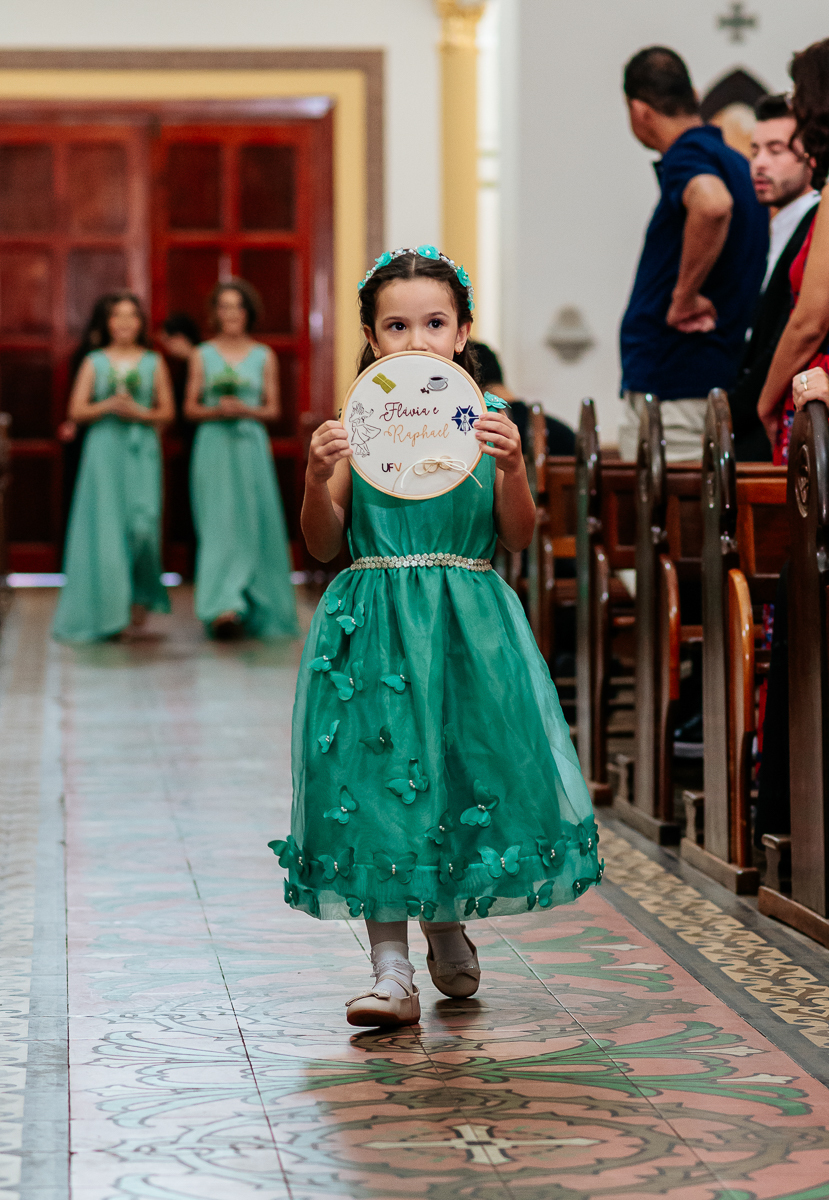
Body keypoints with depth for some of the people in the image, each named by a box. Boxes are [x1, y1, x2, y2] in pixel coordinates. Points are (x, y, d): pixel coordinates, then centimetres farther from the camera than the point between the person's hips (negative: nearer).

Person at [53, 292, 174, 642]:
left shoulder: (154, 363, 10)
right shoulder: (94, 362, 9)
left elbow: (167, 412, 9)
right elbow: (76, 411, 4)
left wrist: (140, 413, -9)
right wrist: (108, 406, -12)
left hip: (142, 449, 0)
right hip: (104, 449, 0)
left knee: (142, 524, -13)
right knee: (106, 527, -5)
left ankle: (142, 597, 11)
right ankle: (111, 609, 3)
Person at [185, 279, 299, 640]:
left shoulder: (264, 356, 8)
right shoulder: (202, 355, 6)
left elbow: (273, 409, 8)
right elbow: (190, 408, 7)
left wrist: (246, 410, -11)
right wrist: (217, 411, -12)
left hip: (251, 447, 1)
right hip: (214, 446, -1)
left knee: (254, 525, 1)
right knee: (219, 525, -11)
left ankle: (258, 609, 13)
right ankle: (224, 607, -21)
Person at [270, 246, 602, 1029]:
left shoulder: (486, 418, 3)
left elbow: (518, 537, -1)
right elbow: (322, 544, 4)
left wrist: (513, 464, -16)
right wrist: (318, 476, -13)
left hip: (468, 626, 1)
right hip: (375, 627, 0)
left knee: (465, 772, 4)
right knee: (374, 780, -5)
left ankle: (447, 924, 32)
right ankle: (391, 969, 1)